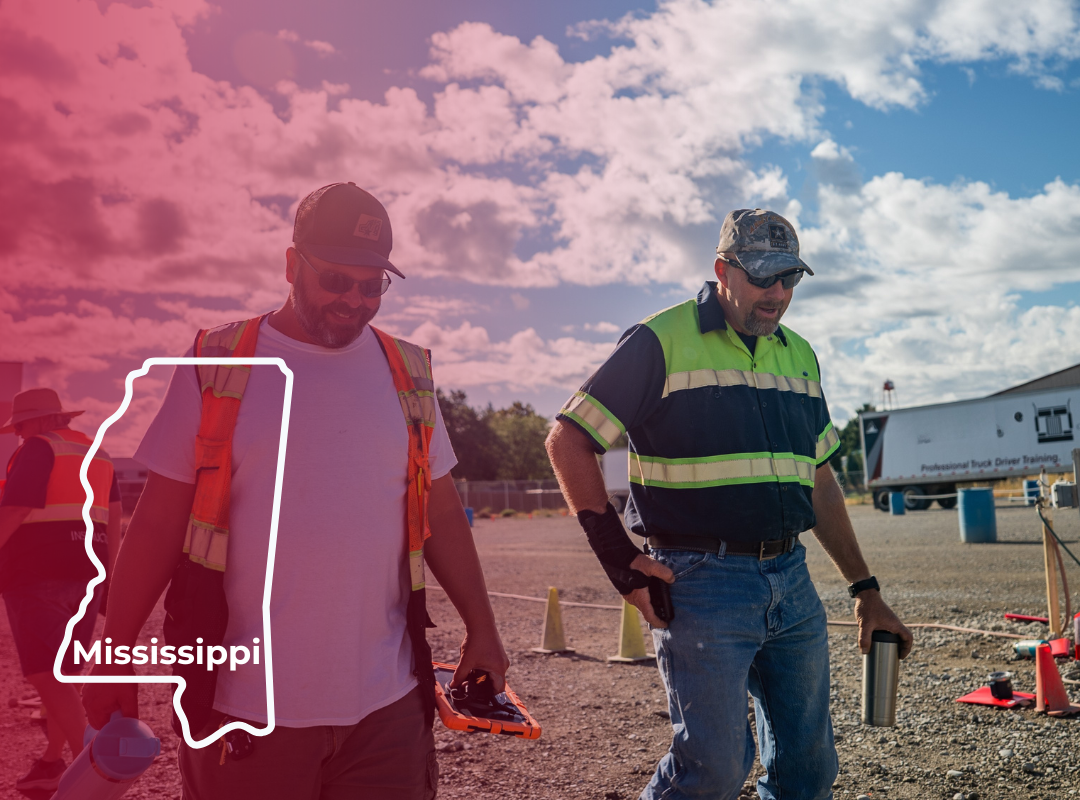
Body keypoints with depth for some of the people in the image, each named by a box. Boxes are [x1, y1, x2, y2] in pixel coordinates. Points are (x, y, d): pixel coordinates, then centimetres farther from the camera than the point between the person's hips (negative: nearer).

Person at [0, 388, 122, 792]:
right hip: (85, 577, 8)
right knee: (62, 674, 17)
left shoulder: (38, 450, -6)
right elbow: (114, 516, 13)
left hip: (37, 577, -8)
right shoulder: (96, 454, 16)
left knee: (47, 677, -10)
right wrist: (107, 578, 14)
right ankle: (50, 762, 25)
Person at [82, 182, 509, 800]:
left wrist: (482, 629, 9)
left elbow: (443, 514, 10)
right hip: (245, 704, -1)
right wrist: (115, 657, -1)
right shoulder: (218, 364, -1)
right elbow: (159, 519, 1)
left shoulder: (407, 374, 5)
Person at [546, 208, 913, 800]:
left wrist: (864, 588, 17)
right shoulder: (663, 342, -7)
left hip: (792, 581, 7)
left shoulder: (798, 356, 14)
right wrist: (618, 556, -13)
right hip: (703, 585, -6)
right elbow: (568, 440, -9)